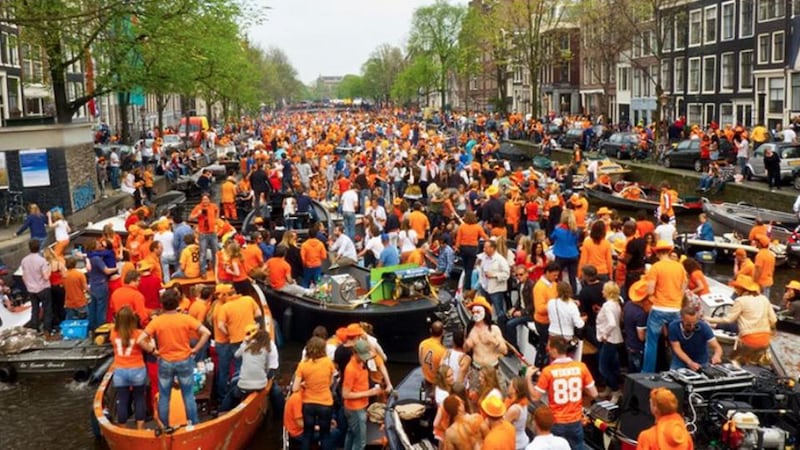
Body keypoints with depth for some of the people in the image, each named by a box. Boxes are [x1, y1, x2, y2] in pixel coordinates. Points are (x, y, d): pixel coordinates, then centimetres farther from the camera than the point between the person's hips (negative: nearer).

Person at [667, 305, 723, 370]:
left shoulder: (704, 327, -22)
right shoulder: (673, 326, -19)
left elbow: (717, 347, -24)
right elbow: (676, 348, -17)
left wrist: (717, 356, -47)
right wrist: (690, 363, -30)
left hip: (700, 362, 0)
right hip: (680, 360, 0)